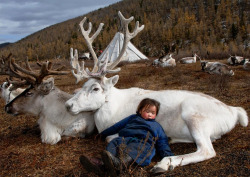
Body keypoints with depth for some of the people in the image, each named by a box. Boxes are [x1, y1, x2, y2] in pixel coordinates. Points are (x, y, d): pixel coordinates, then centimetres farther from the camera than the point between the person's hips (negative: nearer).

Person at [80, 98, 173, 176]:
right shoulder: (133, 118, 37)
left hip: (144, 142, -3)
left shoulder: (156, 126, 34)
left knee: (133, 150, -39)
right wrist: (104, 134, 37)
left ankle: (119, 163, -71)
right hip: (125, 138, 4)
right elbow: (118, 126, 37)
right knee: (114, 143, -29)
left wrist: (167, 154, 5)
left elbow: (162, 141, 25)